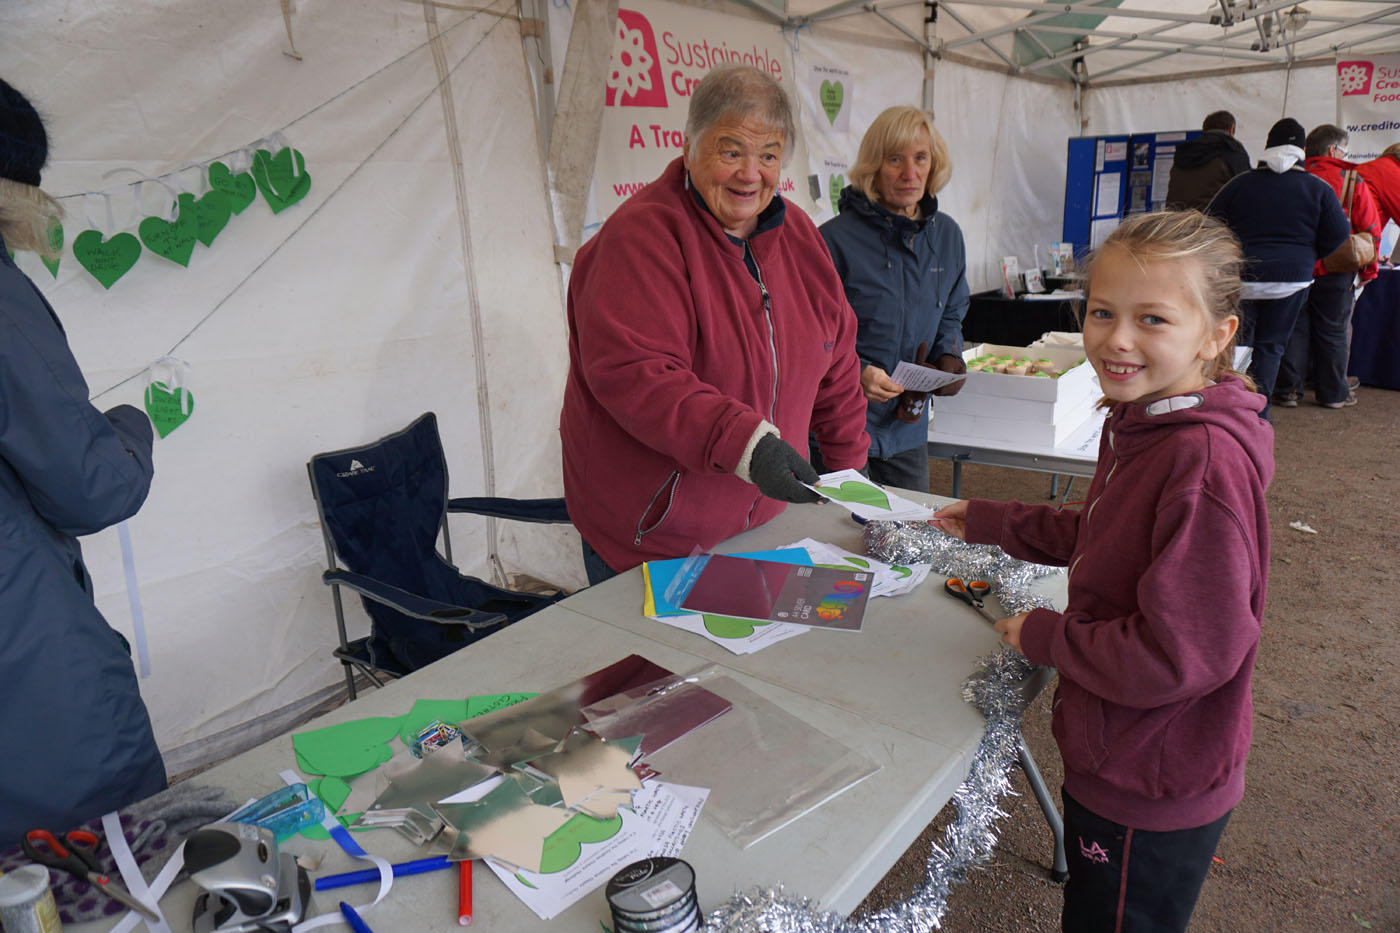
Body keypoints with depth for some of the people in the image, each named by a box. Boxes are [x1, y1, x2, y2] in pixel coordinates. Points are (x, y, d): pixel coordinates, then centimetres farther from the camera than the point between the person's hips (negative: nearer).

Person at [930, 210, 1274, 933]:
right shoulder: (1140, 424, 1)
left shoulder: (1206, 461, -30)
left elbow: (1185, 653, -30)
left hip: (1152, 798, -9)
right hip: (1113, 760, 9)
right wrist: (990, 523, 15)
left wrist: (1045, 637, -18)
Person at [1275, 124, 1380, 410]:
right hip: (1335, 271, -2)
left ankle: (1287, 390, 8)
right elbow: (1371, 229, -1)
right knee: (1332, 332, 6)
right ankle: (1333, 393, 15)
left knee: (1295, 329, 8)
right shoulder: (1353, 181, -4)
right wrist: (1368, 269, 9)